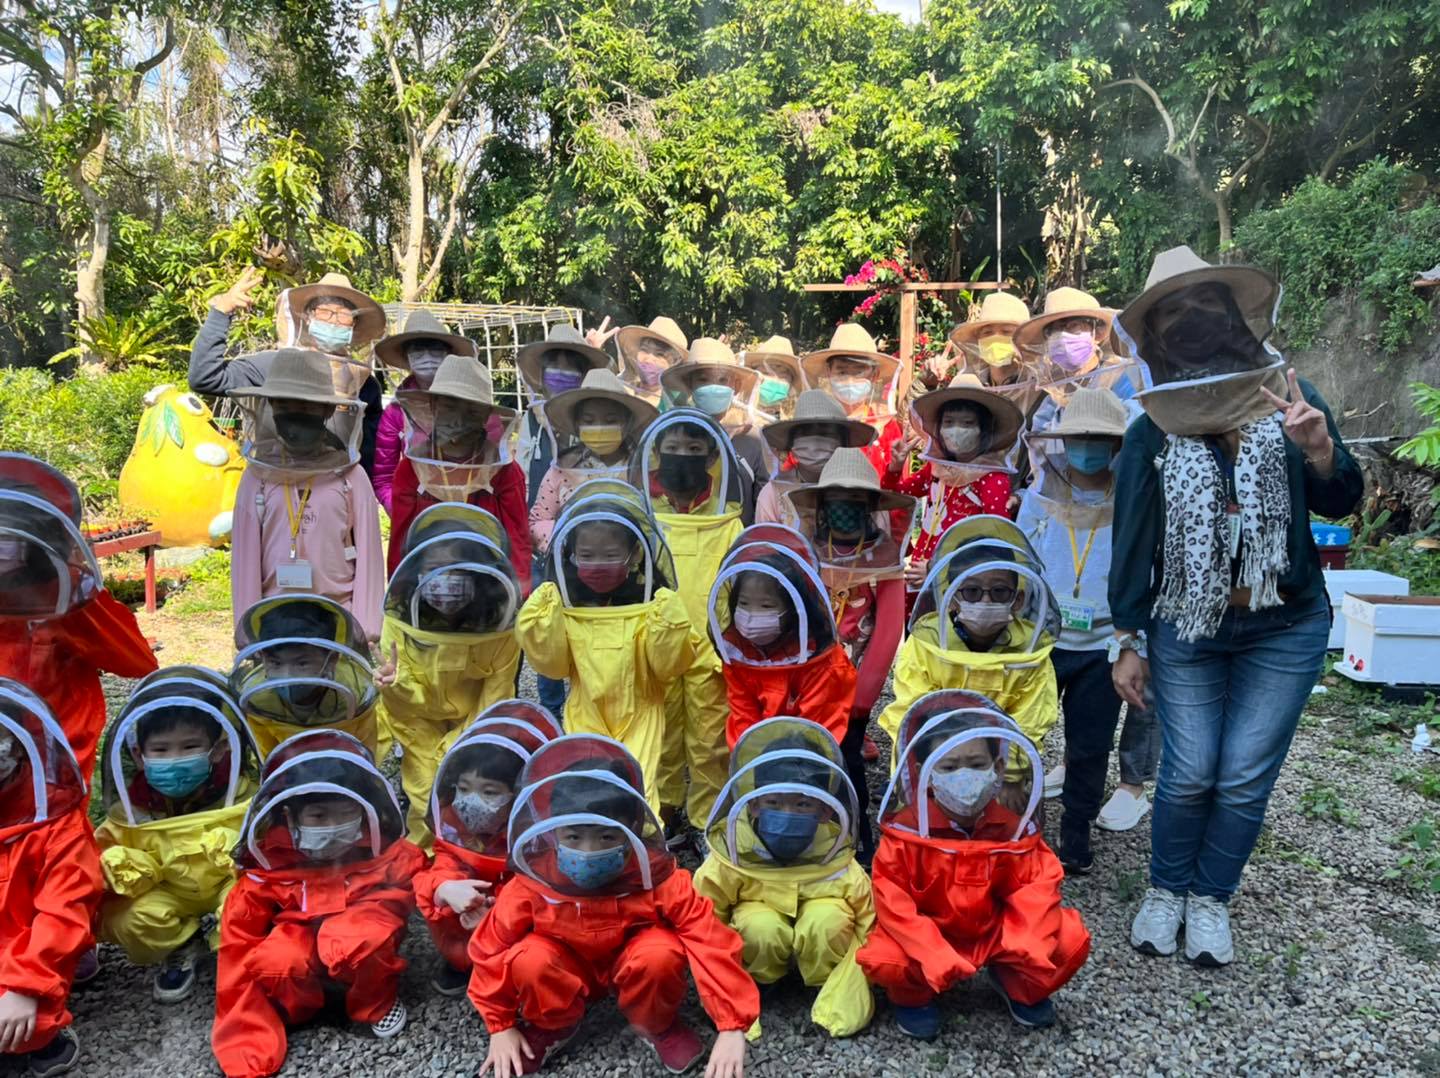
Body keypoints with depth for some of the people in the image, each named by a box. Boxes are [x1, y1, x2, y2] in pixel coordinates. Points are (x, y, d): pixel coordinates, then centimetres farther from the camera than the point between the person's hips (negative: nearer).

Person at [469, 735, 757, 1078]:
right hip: (567, 971, 1)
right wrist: (500, 1027, -6)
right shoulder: (533, 884, -27)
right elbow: (492, 948, -13)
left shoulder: (657, 878, -30)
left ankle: (657, 1026, 0)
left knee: (661, 952, -35)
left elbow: (713, 944, -31)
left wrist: (732, 1028, -34)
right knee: (528, 960, -32)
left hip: (633, 966, -1)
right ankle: (552, 1025, 4)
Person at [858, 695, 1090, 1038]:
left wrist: (1031, 947, -24)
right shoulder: (907, 829, -19)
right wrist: (935, 957, -31)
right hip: (927, 935, -2)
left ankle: (1021, 987, 15)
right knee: (883, 958, -32)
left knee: (1070, 941, -17)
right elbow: (892, 901, -21)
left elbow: (1036, 889, -7)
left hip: (995, 932, 3)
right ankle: (913, 996, 7)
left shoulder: (1014, 829, -9)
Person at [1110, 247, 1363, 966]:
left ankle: (1211, 899, 26)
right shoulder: (1152, 432, -6)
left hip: (1285, 630, 1)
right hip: (1185, 630, -1)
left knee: (1246, 778, 5)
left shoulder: (1288, 399, -4)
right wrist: (1126, 641, -1)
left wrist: (1319, 450, -23)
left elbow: (1340, 502, -1)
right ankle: (1166, 891, 26)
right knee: (1188, 774, 2)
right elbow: (1131, 543, -2)